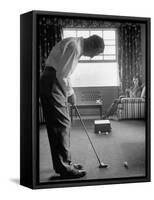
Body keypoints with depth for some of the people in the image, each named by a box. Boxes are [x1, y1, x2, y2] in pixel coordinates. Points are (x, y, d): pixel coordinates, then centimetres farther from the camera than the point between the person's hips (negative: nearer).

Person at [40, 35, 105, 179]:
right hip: (51, 83, -10)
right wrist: (69, 93, -8)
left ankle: (65, 162, 21)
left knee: (62, 124, 13)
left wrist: (70, 92, 18)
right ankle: (64, 167, -5)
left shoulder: (77, 47, 18)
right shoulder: (74, 46, -15)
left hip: (55, 82, 10)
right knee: (61, 123, -10)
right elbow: (61, 74, -20)